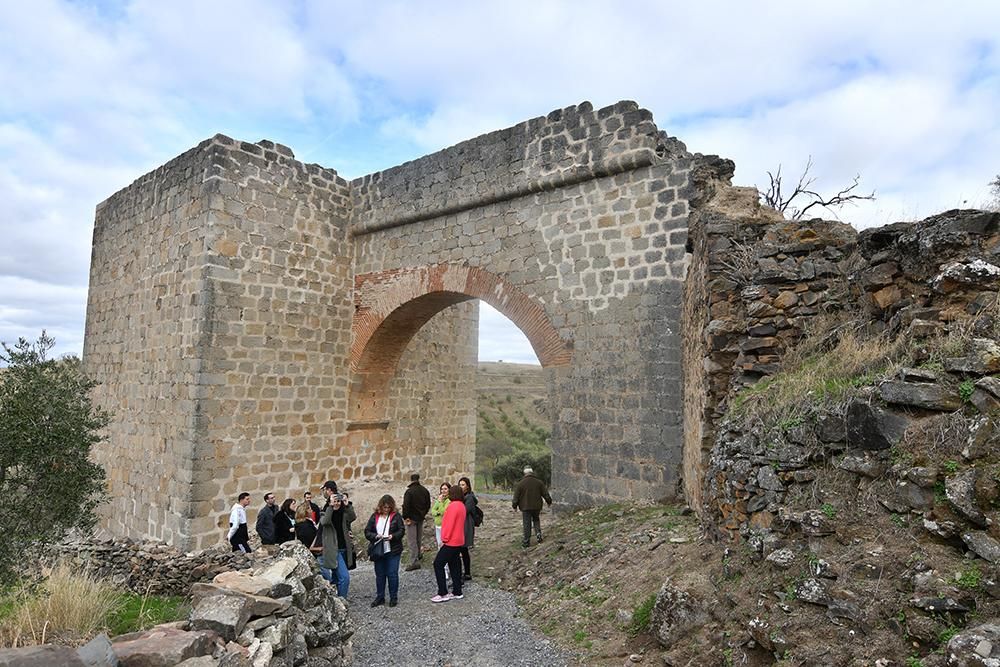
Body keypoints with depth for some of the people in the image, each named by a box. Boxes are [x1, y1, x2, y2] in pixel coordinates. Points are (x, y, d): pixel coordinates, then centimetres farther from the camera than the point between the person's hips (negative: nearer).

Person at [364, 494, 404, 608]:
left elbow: (401, 531, -4)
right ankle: (380, 597, 27)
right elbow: (367, 532, 0)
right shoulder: (375, 516, 2)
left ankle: (393, 597, 17)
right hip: (378, 551, 2)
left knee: (392, 574, 2)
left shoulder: (396, 516, -3)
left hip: (393, 551, -2)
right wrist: (376, 536, -18)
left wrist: (393, 536, -21)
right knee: (379, 575, 13)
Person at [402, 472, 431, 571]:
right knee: (418, 538, 24)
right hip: (421, 518, 7)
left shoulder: (409, 491, -17)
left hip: (411, 518, -7)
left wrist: (405, 517, -14)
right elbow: (428, 504, 11)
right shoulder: (425, 490, 4)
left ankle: (414, 562, -6)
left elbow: (406, 505, -21)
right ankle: (418, 554, 40)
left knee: (411, 540, -3)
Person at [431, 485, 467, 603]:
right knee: (455, 565, 14)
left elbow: (449, 524, -20)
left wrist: (444, 539, -13)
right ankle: (457, 592, 18)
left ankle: (443, 593, -1)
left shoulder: (453, 506, -18)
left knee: (438, 564, -2)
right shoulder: (462, 506, 10)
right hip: (458, 541, 9)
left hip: (451, 542, -9)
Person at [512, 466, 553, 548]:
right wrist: (549, 502, 20)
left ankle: (526, 542, 7)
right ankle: (538, 533, 1)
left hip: (525, 507, -2)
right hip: (536, 506, 2)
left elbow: (516, 497, -4)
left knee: (527, 524, 4)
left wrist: (515, 506, 9)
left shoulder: (520, 484, -7)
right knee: (536, 520, 22)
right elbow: (545, 494, 5)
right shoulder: (539, 482, 0)